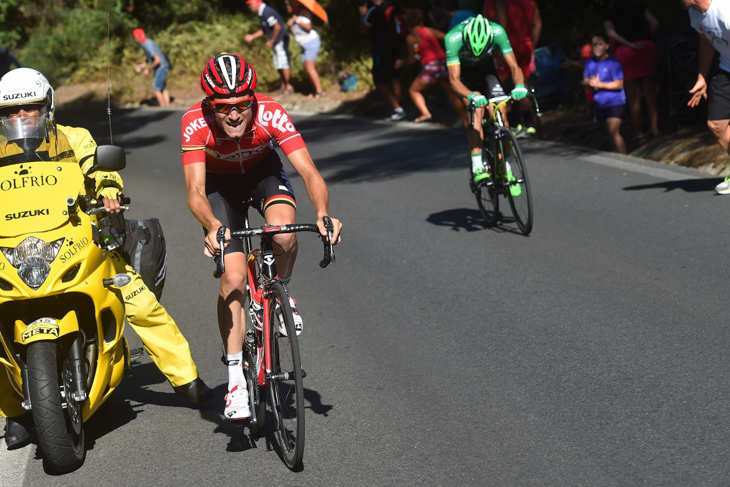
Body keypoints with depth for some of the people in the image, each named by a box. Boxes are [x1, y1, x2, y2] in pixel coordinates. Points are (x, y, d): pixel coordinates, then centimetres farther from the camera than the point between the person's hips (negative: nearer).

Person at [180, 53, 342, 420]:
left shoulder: (271, 115, -33)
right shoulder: (195, 123, -33)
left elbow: (309, 172, -37)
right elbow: (195, 191, -38)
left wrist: (322, 213, -56)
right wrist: (212, 227, -59)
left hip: (263, 172, 0)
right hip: (219, 182, 0)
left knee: (284, 235, -33)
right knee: (233, 278, -14)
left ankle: (280, 294, 1)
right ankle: (235, 379, -3)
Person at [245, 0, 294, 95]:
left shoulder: (266, 12, -20)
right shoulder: (261, 13, 12)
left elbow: (277, 27, -24)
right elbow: (264, 30, 25)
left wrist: (272, 41, -14)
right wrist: (252, 36, 18)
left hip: (281, 39, -10)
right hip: (277, 42, 10)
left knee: (283, 64, -7)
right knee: (278, 66, 13)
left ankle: (289, 87, -2)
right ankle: (283, 86, 20)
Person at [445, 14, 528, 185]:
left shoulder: (497, 32, -32)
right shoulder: (453, 38, -38)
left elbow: (514, 67, -29)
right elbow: (454, 80, -41)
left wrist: (520, 86, -50)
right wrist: (472, 96, -59)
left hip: (486, 69, 2)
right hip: (462, 72, -2)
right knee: (477, 110, -27)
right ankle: (477, 167, -28)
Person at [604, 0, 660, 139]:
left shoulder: (610, 13, 10)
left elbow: (611, 32, -9)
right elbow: (654, 23, 1)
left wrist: (631, 45, -13)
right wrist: (646, 37, 10)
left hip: (624, 50, -1)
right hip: (646, 45, 1)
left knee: (633, 95, 4)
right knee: (650, 91, 9)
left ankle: (639, 131, 6)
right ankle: (654, 127, 10)